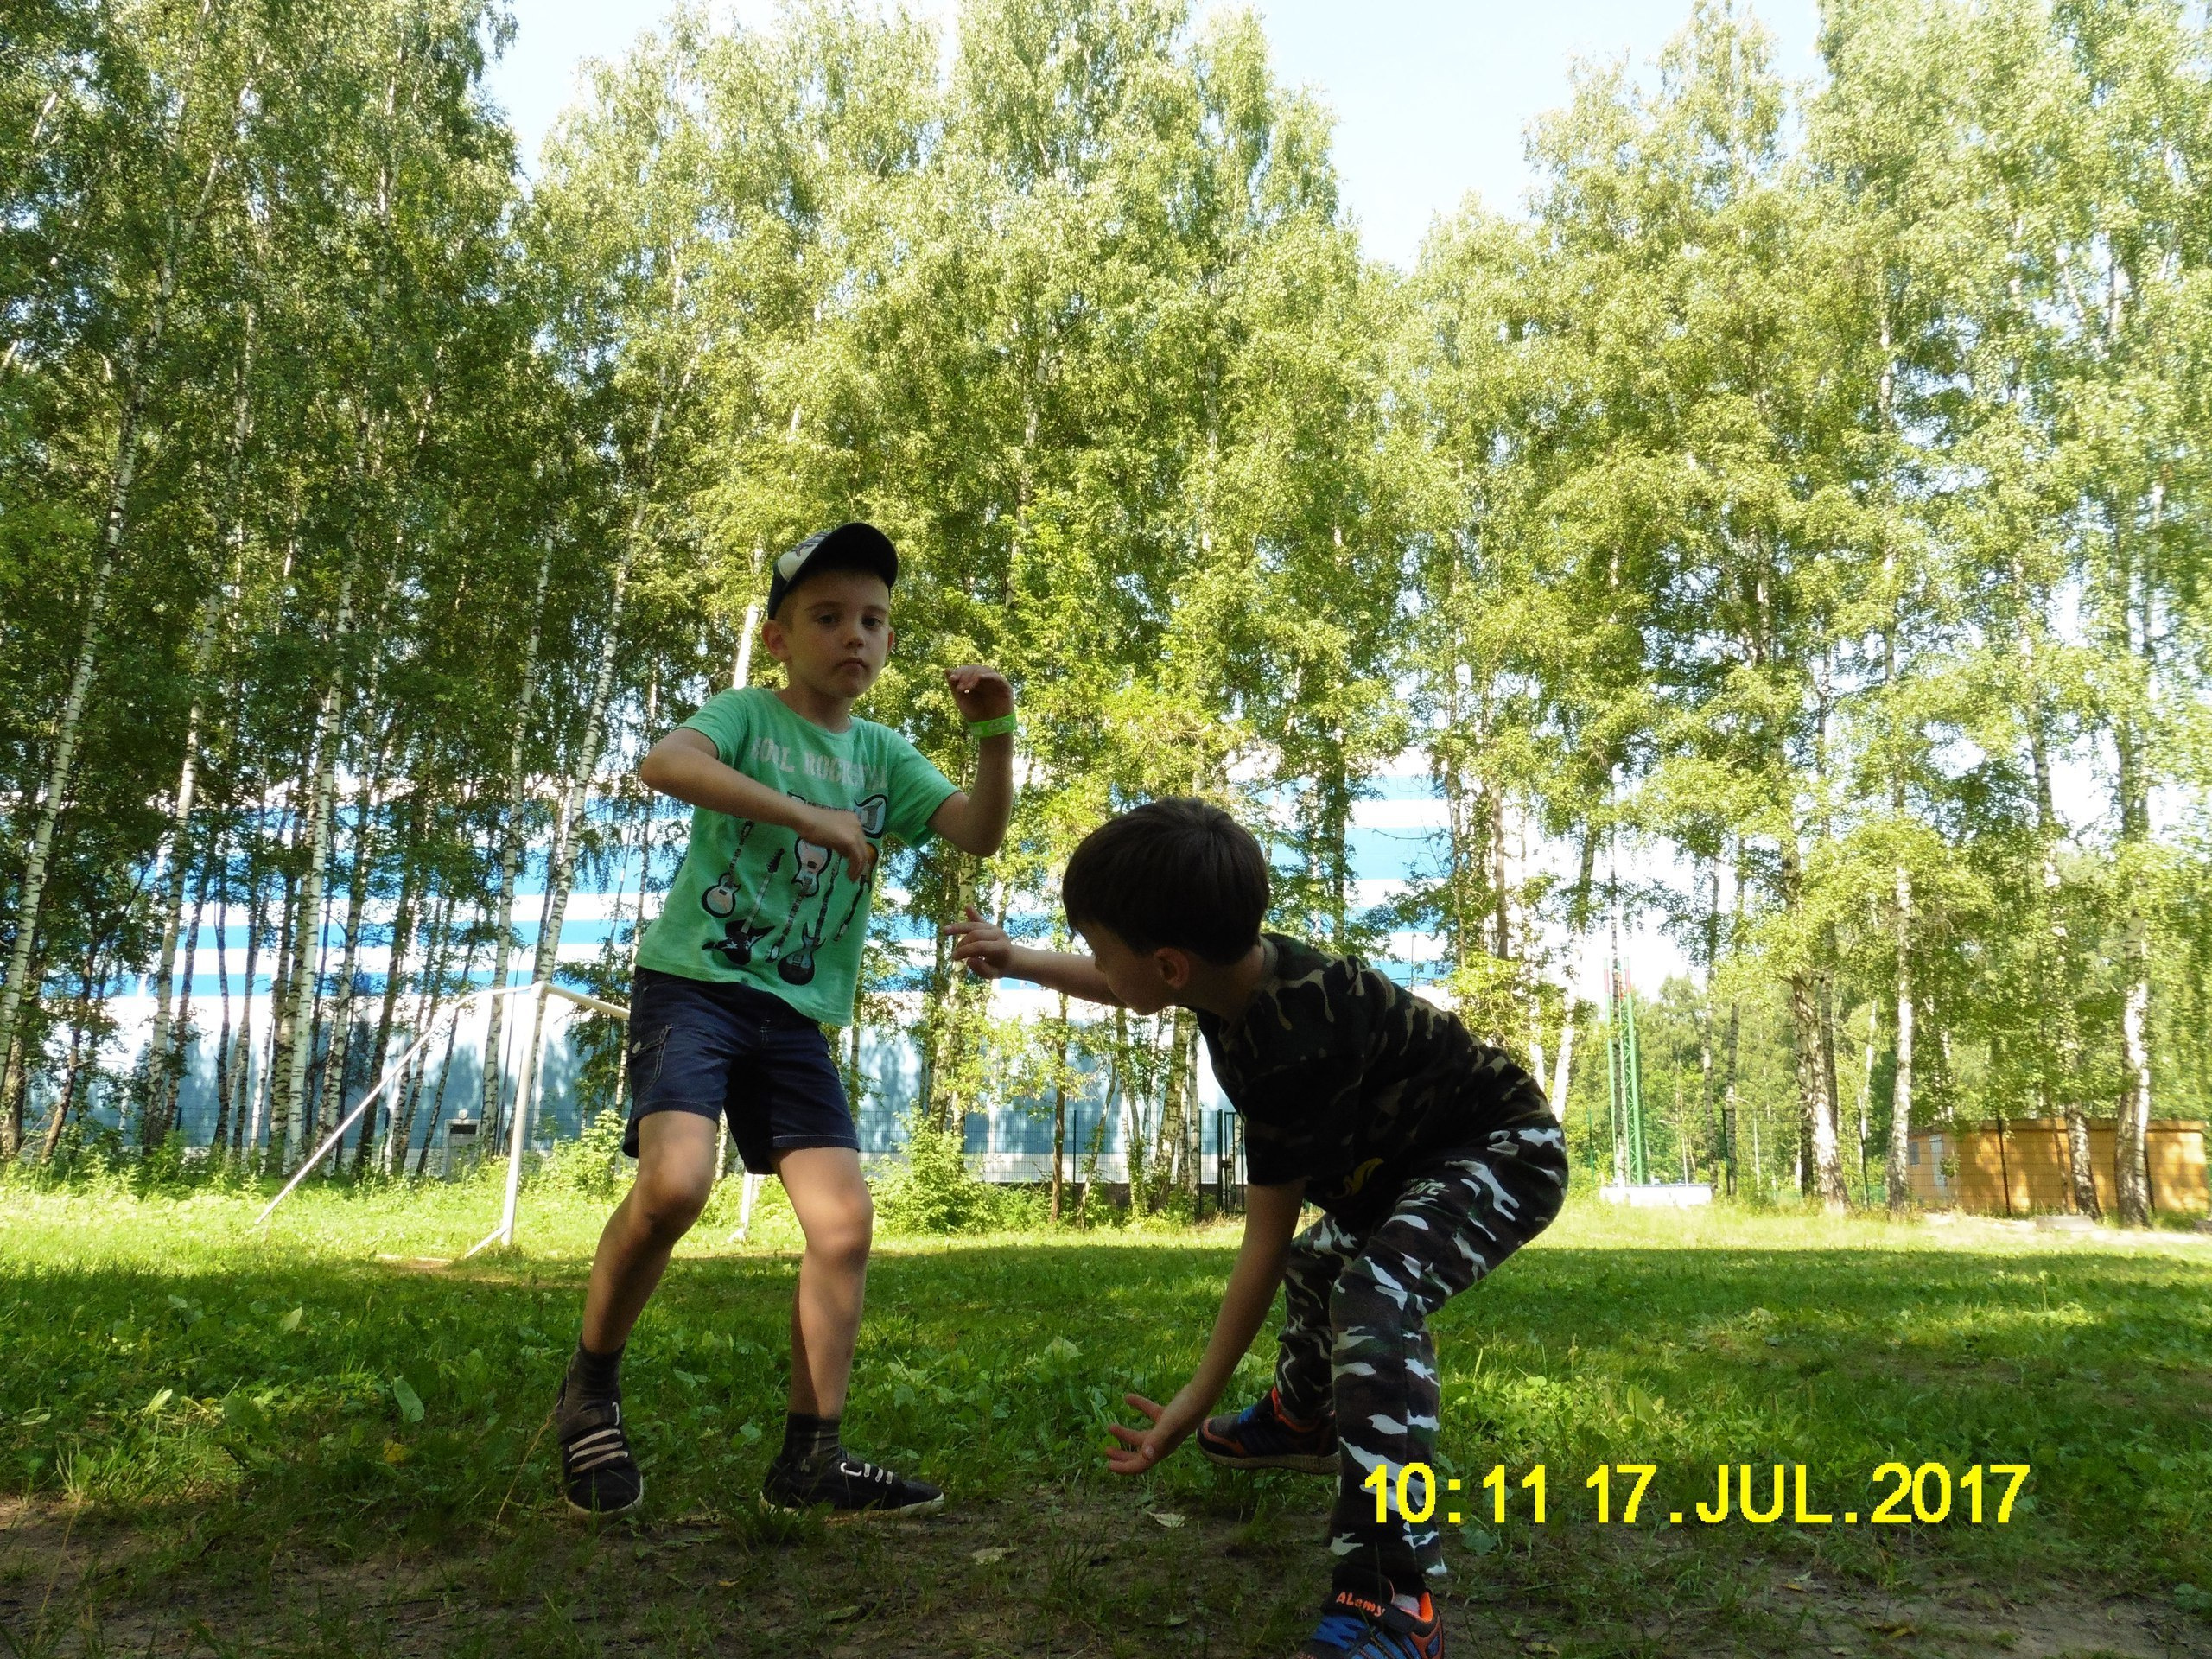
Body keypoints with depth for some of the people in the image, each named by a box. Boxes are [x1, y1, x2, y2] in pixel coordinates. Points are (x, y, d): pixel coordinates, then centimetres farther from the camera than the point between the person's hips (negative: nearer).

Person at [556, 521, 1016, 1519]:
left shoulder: (883, 755, 12)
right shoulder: (748, 714, -2)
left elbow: (980, 834, 1)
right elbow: (665, 764, -24)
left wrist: (994, 735, -15)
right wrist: (810, 815, -31)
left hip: (795, 1014, 5)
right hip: (692, 980, -5)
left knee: (845, 1219, -4)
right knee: (675, 1180, -27)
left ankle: (810, 1457, 8)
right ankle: (590, 1387, -1)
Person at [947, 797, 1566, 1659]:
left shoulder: (1293, 1051, -39)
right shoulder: (1237, 964, -14)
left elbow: (1262, 1244, -30)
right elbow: (1124, 989, 12)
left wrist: (1195, 1404, -22)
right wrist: (1017, 959, 13)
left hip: (1504, 1152, -10)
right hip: (1411, 1148, 10)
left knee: (1375, 1300, -35)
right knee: (1321, 1262, 31)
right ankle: (1301, 1419, 58)